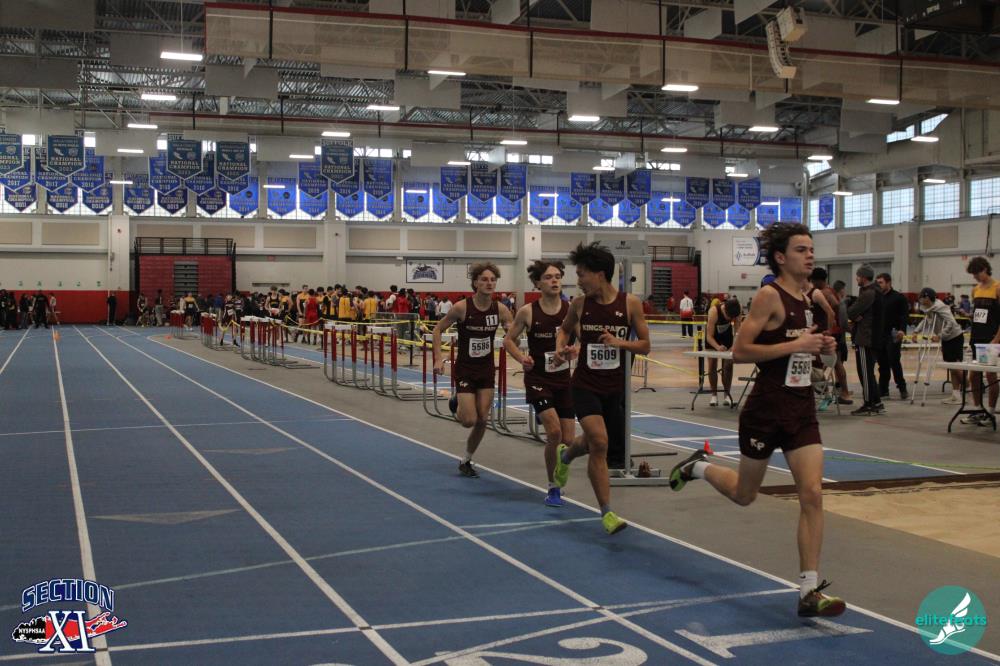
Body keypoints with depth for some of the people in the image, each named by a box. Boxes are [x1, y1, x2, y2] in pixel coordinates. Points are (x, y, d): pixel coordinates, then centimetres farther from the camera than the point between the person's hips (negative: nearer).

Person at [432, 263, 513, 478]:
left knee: (482, 420, 3)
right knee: (469, 420, -9)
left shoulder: (500, 309, -8)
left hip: (487, 369, 4)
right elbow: (438, 330, -5)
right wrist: (438, 358, -13)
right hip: (465, 369, -3)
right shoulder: (462, 307, -17)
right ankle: (456, 406, 28)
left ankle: (466, 462, 23)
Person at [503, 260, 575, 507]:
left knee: (568, 440, 2)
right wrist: (521, 358, -14)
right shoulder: (528, 311, -8)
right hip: (537, 379, -3)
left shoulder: (571, 310, -3)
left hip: (563, 379, 3)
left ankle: (556, 484, 30)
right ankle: (553, 488, 1)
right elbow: (508, 340, 3)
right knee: (554, 431, -19)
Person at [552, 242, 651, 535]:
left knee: (596, 443, 16)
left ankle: (565, 455, 53)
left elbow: (645, 346, -3)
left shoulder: (630, 303, -7)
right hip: (585, 385, -1)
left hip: (615, 387, 2)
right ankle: (607, 513, -8)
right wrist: (561, 347, -4)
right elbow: (565, 329, 17)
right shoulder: (579, 304, -3)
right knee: (599, 441, -19)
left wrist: (620, 342, -21)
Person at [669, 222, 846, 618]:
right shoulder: (770, 296, -13)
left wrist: (820, 348, 4)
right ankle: (697, 467, 43)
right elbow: (740, 351, -20)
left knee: (812, 494, -6)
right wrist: (796, 345, -23)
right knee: (744, 494, 11)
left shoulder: (807, 300, 10)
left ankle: (810, 591, -1)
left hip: (802, 409, 6)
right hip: (767, 408, -6)